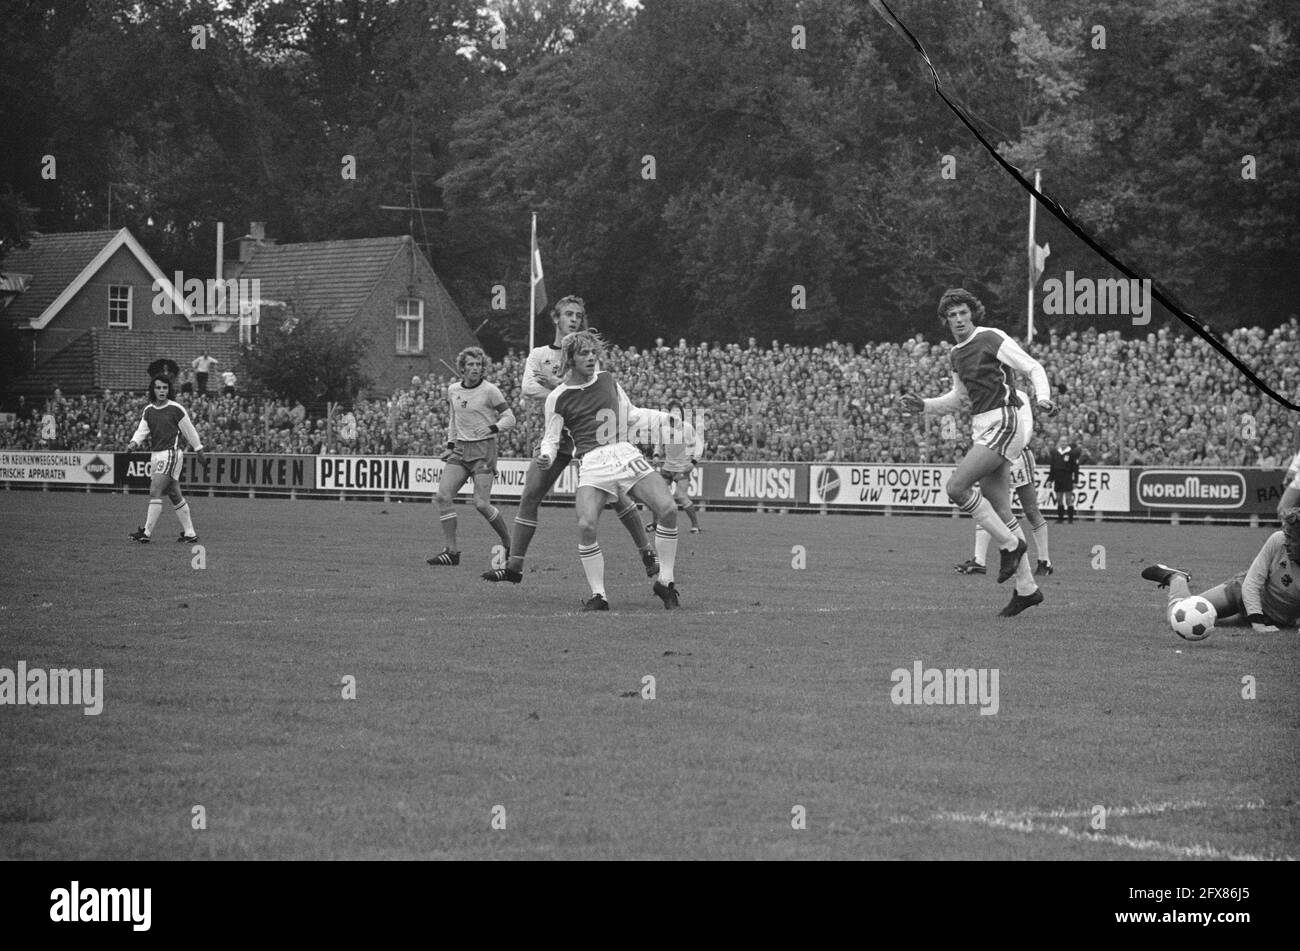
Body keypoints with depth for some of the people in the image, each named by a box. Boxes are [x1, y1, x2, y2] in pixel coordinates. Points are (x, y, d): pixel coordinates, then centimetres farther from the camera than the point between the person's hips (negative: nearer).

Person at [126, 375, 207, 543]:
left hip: (171, 454, -7)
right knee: (175, 495, 10)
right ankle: (189, 533, 16)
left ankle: (147, 532, -17)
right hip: (155, 455, 7)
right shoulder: (148, 411, 10)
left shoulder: (176, 409, -6)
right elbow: (142, 430, 3)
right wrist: (133, 444, -18)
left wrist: (200, 452, 8)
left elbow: (190, 431, 1)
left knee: (155, 492, -15)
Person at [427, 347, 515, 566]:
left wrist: (492, 428, -22)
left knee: (481, 504, -12)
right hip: (460, 449, 5)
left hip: (483, 449, -5)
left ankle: (509, 544, 9)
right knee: (443, 496, -10)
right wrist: (450, 446, 17)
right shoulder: (453, 390, 9)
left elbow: (509, 418, -4)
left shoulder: (489, 391, -7)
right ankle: (452, 551, -6)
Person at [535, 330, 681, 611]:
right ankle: (598, 595, -9)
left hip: (625, 453, 3)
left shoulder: (607, 380, 15)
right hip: (592, 462, -3)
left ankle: (665, 581, 0)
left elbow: (631, 416, 26)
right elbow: (551, 439, 9)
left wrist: (667, 417, 19)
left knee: (668, 509, -15)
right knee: (586, 526, -26)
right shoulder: (558, 398, 4)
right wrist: (546, 457, -12)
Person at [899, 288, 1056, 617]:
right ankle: (1026, 588, 9)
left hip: (1002, 424, -8)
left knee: (957, 487, -18)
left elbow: (1034, 368, -8)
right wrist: (923, 406, 16)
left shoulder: (992, 339, -8)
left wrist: (1043, 398, -25)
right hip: (983, 428, 8)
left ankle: (1010, 544, -5)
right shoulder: (955, 354, 16)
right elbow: (958, 397, 29)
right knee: (999, 512, 5)